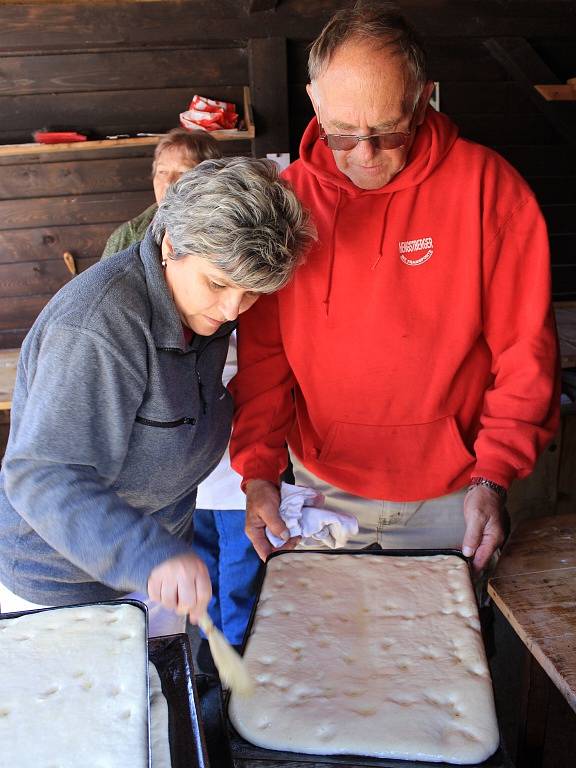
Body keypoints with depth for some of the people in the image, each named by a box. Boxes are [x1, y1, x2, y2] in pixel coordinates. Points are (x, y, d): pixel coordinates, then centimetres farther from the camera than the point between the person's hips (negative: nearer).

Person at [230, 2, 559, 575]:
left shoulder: (487, 185, -11)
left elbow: (526, 348, -9)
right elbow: (261, 350, -2)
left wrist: (493, 477, -15)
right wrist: (258, 469, -10)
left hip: (450, 496, -1)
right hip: (323, 488, 2)